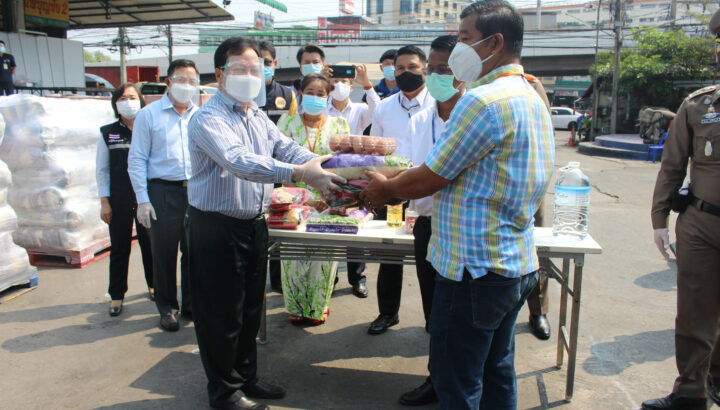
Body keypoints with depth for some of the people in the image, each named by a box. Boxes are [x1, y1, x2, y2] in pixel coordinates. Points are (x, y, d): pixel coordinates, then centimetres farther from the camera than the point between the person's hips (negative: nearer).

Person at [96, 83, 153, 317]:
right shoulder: (108, 133, 4)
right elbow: (102, 170, 6)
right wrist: (104, 201, 0)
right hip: (119, 200, 1)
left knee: (149, 244, 7)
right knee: (120, 247, 7)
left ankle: (153, 285, 27)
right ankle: (116, 295, 18)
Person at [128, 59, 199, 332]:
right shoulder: (149, 115, 1)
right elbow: (137, 160, -1)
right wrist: (142, 199, -7)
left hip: (196, 190, 3)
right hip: (164, 191, -3)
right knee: (164, 252, 4)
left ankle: (191, 304, 25)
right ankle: (167, 307, 20)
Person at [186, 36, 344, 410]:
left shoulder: (259, 118, 11)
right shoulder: (209, 118, -16)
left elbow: (288, 149, -3)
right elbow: (240, 161, -33)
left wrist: (322, 166, -25)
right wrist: (300, 174, -44)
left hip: (254, 224, 8)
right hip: (217, 228, -8)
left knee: (250, 310, 20)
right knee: (222, 315, 6)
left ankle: (246, 377, 38)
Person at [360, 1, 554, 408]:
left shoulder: (483, 101, -19)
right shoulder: (533, 99, 13)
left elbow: (429, 179, -15)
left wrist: (386, 189, 5)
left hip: (476, 268, -10)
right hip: (518, 264, 10)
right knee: (498, 376, 22)